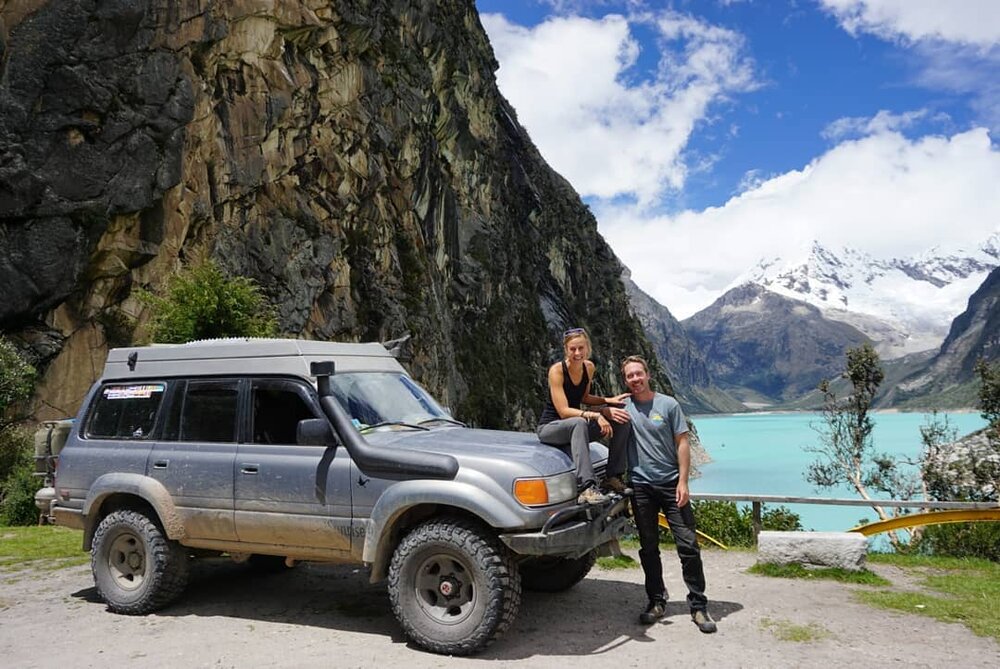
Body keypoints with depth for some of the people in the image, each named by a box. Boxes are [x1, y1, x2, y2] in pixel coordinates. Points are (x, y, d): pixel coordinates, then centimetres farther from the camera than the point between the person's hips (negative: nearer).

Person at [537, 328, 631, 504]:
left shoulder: (589, 367, 0)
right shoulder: (557, 370, -20)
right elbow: (563, 411, -26)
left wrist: (609, 400, -2)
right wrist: (595, 415, -37)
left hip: (576, 426, 7)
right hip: (550, 427, -7)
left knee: (621, 417, -10)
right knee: (579, 423, -40)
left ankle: (613, 477, -8)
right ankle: (587, 488, -46)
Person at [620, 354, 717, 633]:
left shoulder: (668, 404, 0)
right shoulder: (623, 406, 4)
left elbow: (682, 443, 0)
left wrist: (683, 482, -8)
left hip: (671, 483, -1)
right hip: (641, 486, 2)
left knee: (688, 545, -2)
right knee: (648, 547, 10)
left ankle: (698, 606, 8)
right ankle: (656, 602, 24)